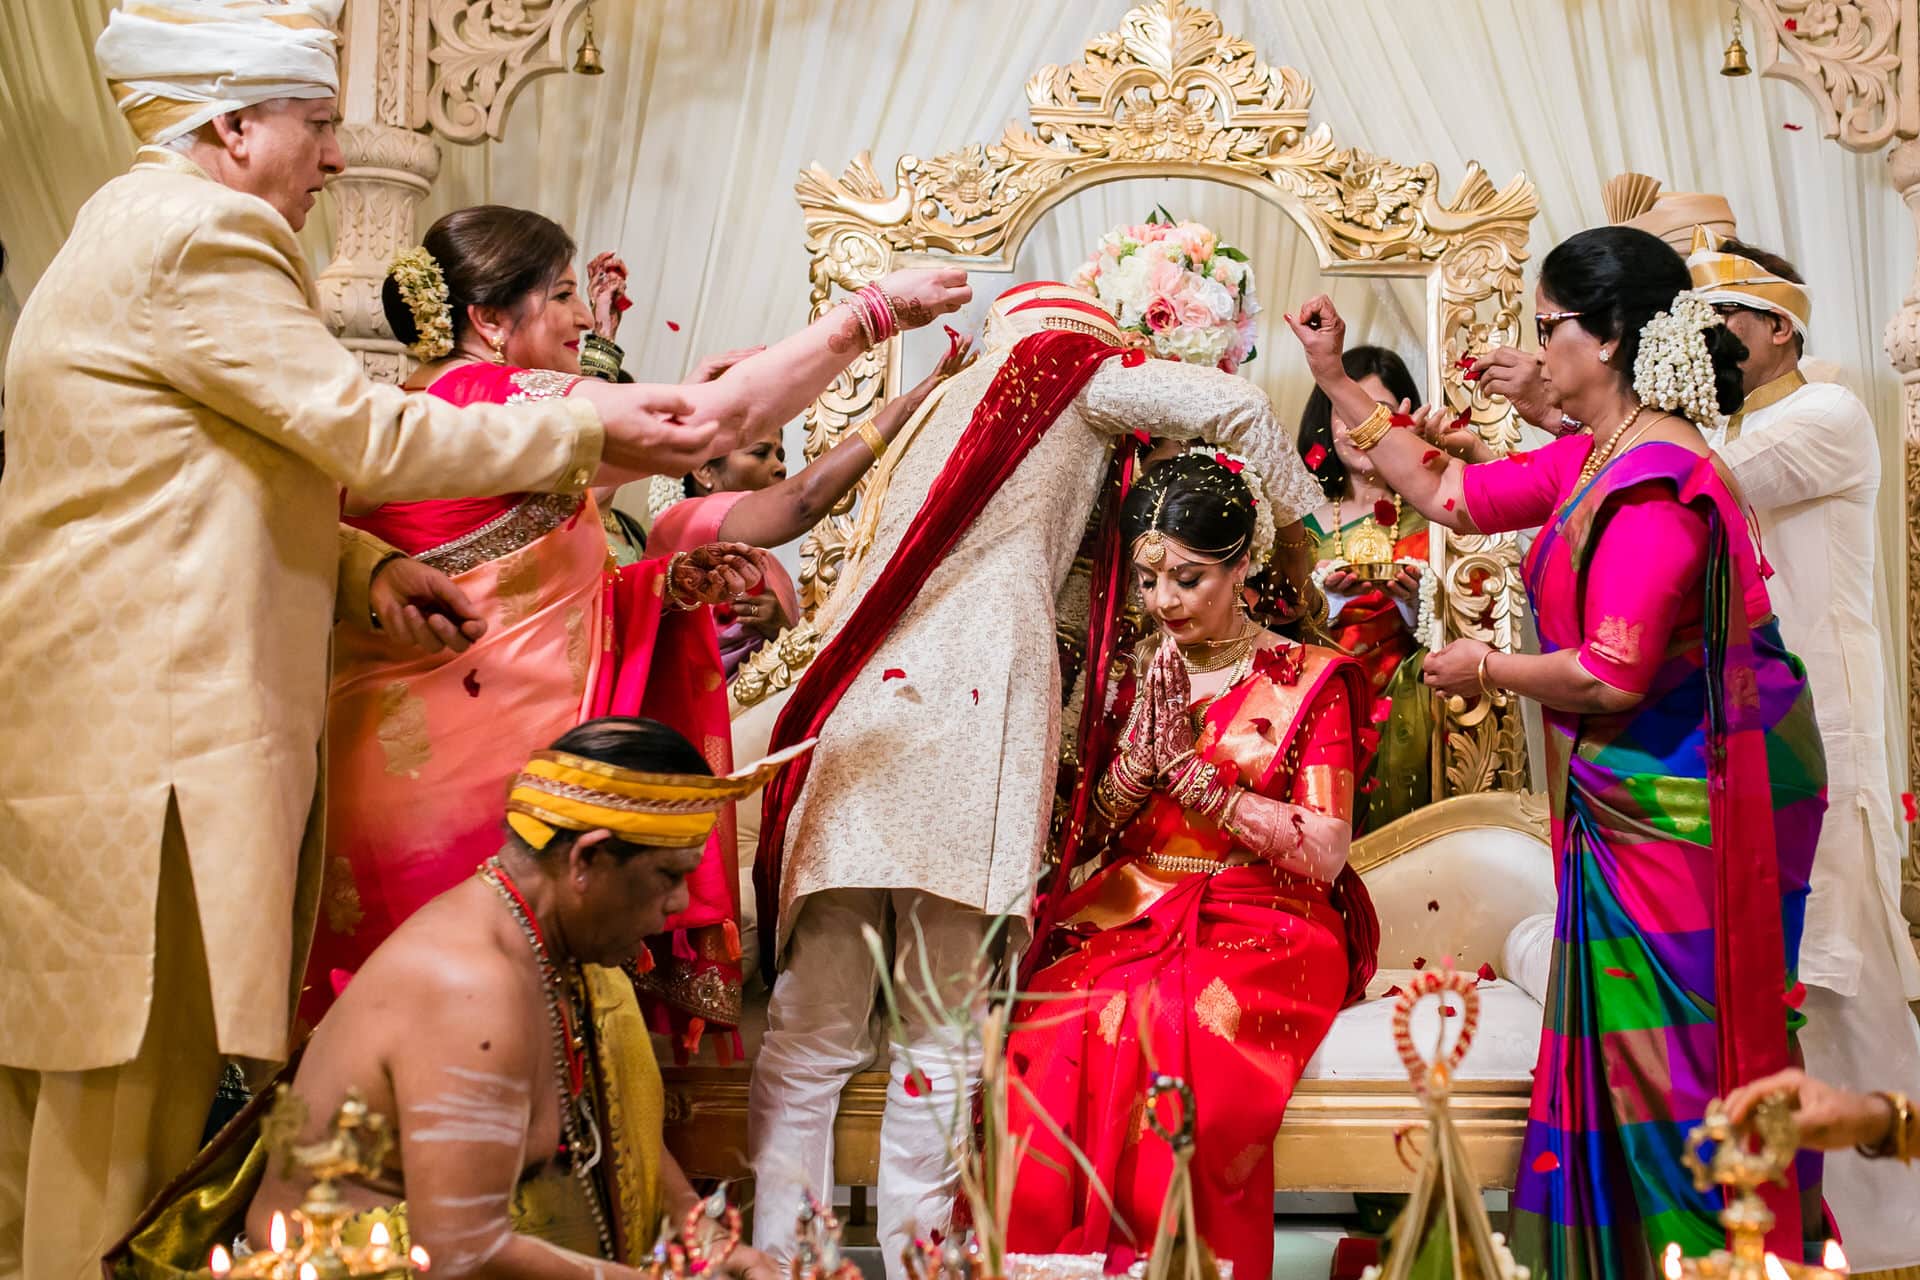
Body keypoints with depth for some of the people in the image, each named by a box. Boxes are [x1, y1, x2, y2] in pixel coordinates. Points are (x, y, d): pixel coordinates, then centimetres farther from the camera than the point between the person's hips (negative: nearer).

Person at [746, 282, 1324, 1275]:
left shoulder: (943, 409, 33)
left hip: (859, 699, 6)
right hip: (967, 703, -6)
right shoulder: (1067, 370, 13)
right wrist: (1299, 535, 15)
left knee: (812, 1032, 3)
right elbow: (1235, 405, 2)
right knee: (938, 1041, -3)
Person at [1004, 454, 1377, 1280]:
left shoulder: (1309, 682, 3)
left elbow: (1324, 853, -6)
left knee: (1175, 1027, -36)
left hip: (1264, 928, -3)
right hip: (1130, 914, 3)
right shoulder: (1139, 677, 14)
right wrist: (1145, 739, -7)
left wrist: (1194, 772, -11)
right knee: (1054, 1030, -30)